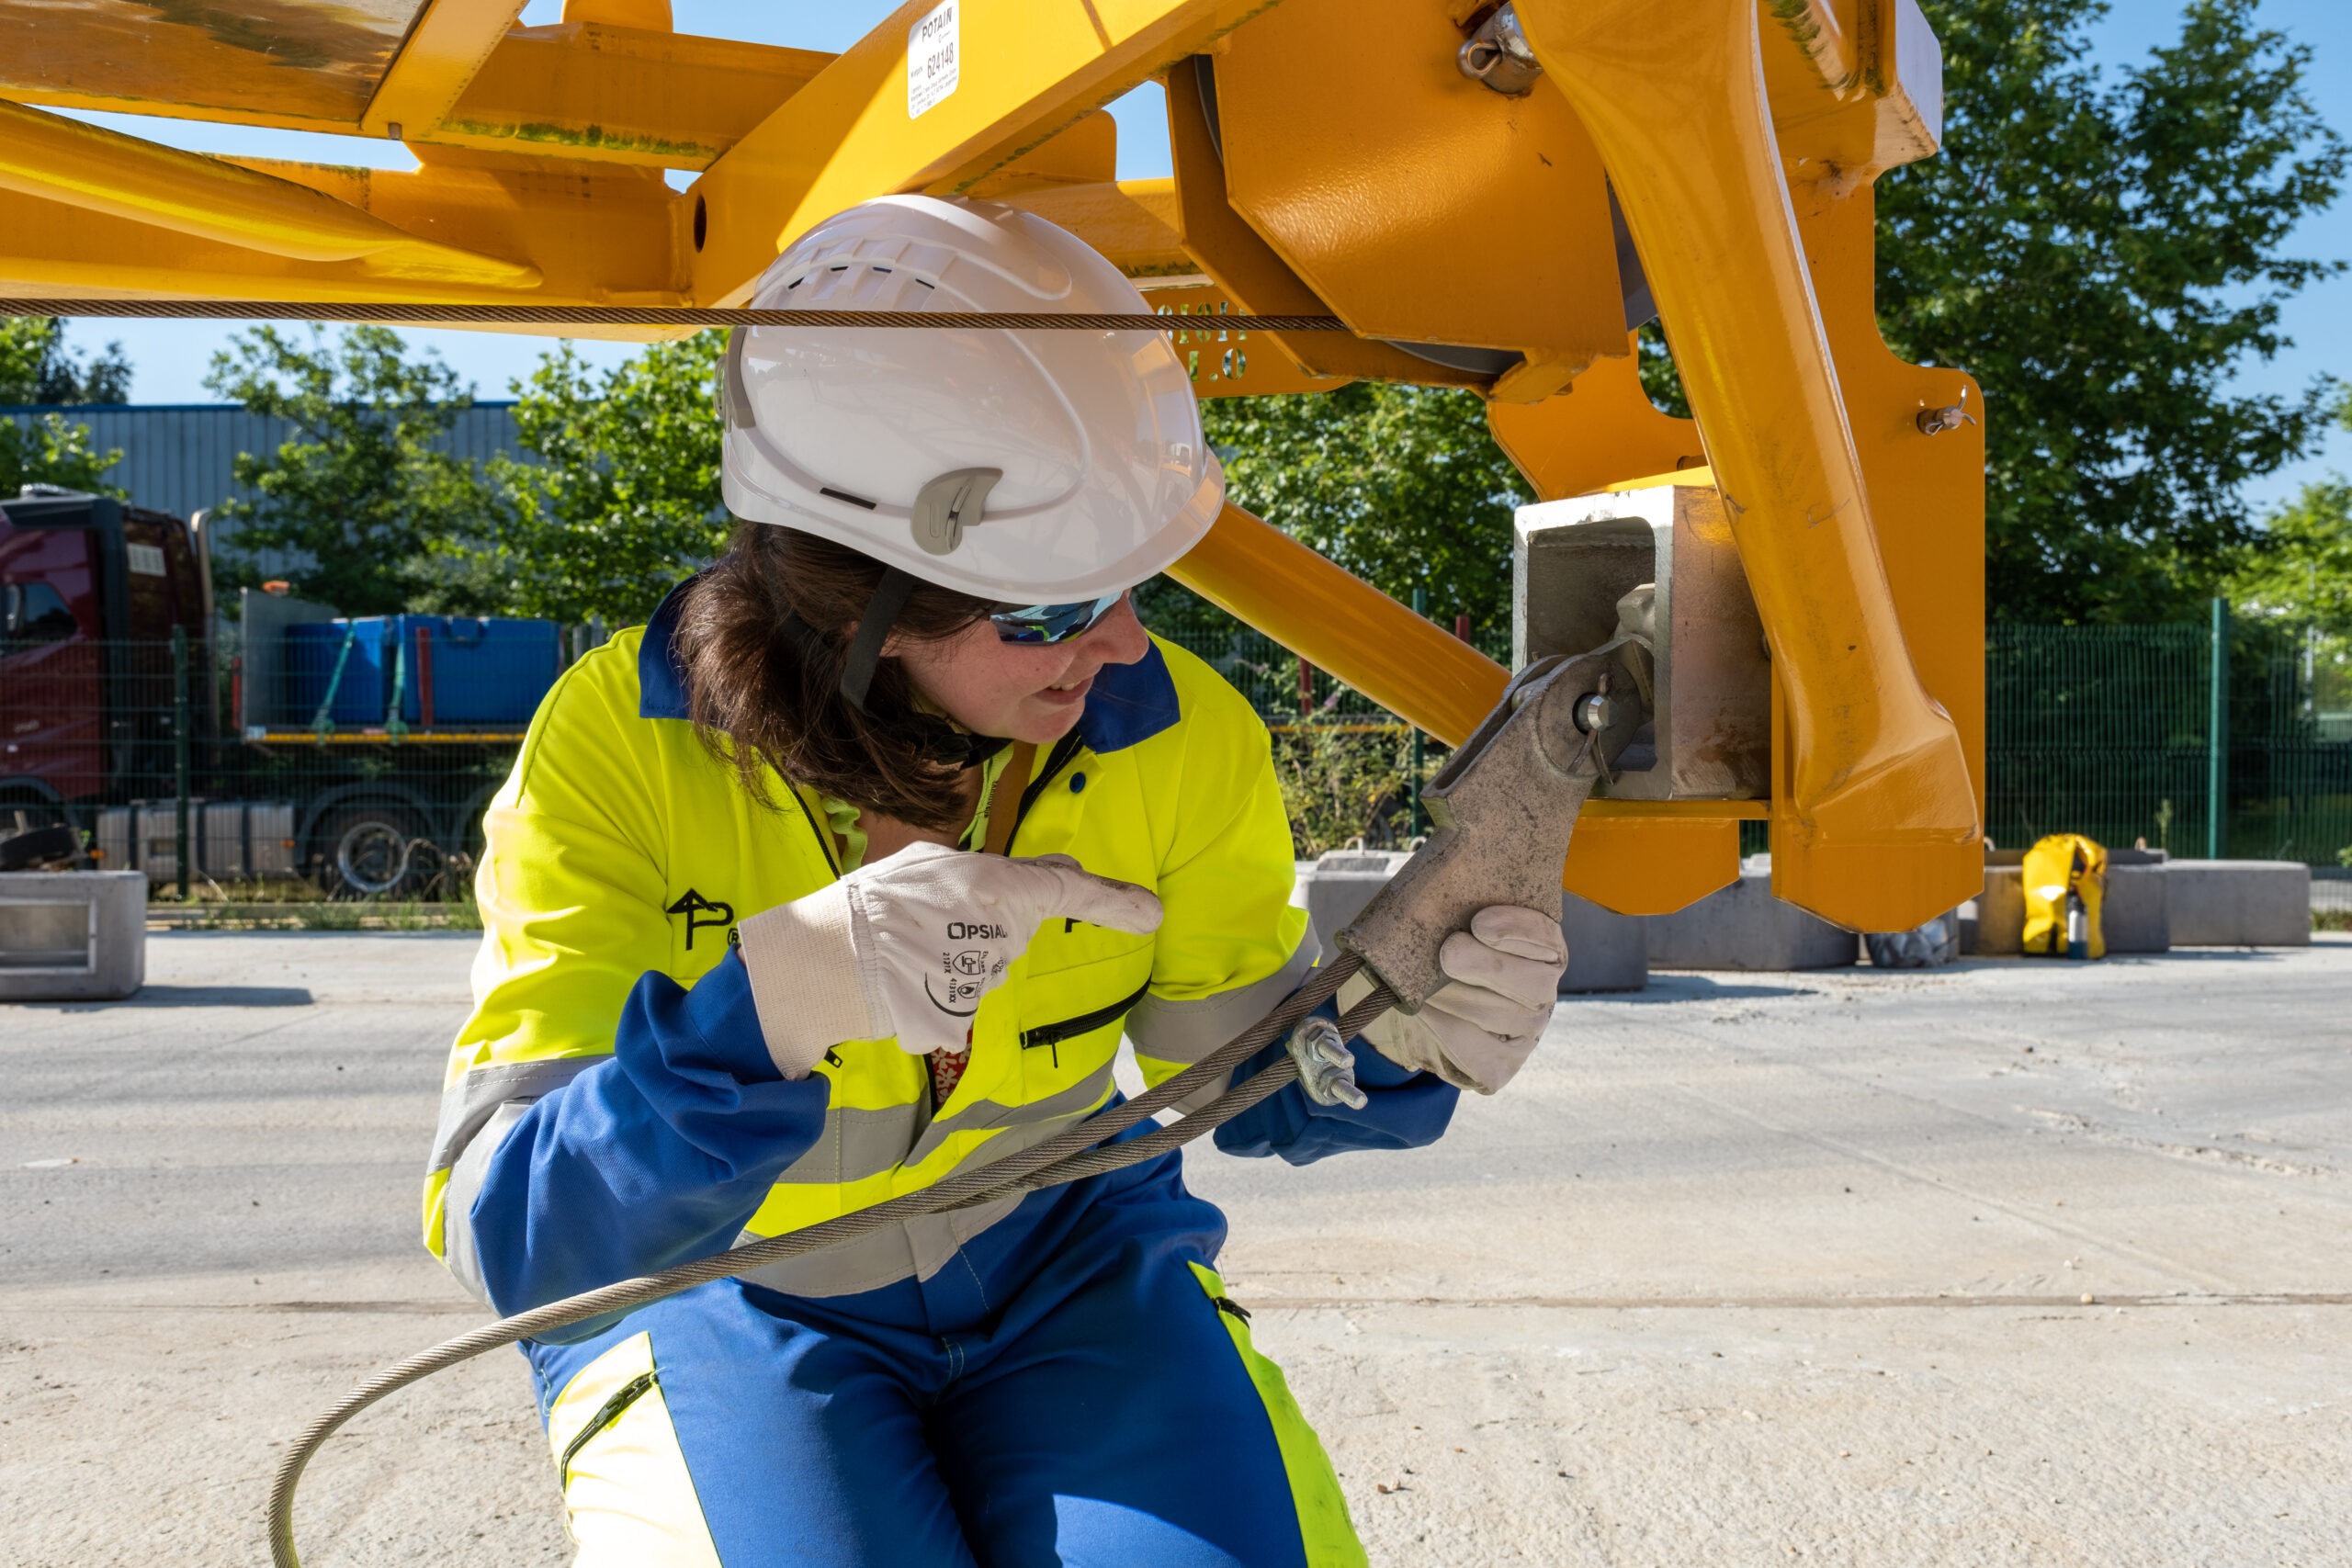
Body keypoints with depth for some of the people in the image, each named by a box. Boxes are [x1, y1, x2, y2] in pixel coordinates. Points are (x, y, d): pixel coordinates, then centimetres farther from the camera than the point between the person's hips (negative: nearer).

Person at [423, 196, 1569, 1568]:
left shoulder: (1181, 742, -15)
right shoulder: (626, 747, -23)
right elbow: (507, 1239, -28)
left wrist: (1391, 1033, -24)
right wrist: (769, 1003, -46)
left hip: (1058, 1260, 2)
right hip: (722, 1296, -1)